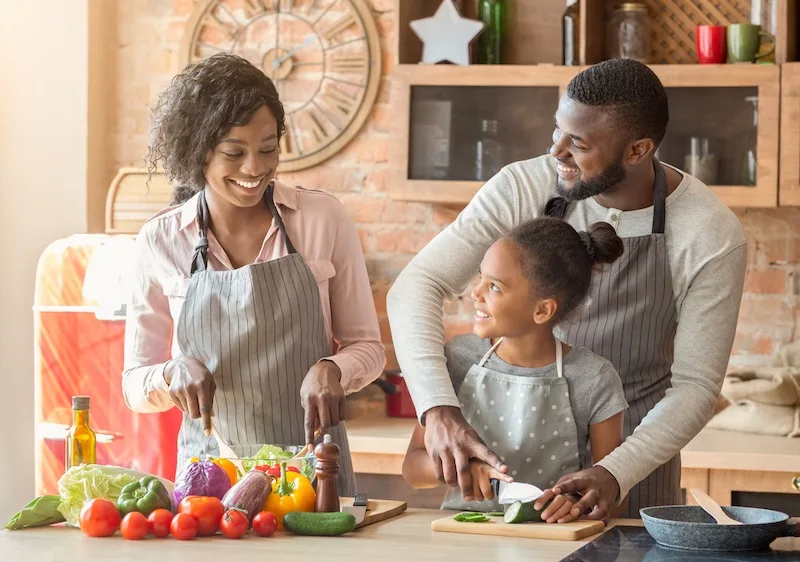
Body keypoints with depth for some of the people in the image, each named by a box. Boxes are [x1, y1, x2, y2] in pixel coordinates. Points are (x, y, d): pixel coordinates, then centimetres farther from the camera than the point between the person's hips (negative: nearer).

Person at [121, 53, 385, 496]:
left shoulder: (324, 219, 0)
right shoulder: (160, 242, 2)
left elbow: (366, 346, 8)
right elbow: (135, 384, 8)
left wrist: (331, 370, -12)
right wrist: (174, 373, -12)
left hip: (315, 470, 0)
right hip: (210, 472, 1)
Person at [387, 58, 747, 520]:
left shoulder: (712, 235, -16)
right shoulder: (524, 188, -14)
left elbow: (695, 385, -13)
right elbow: (417, 286, -18)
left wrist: (617, 474, -28)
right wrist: (438, 408, -33)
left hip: (632, 460, -1)